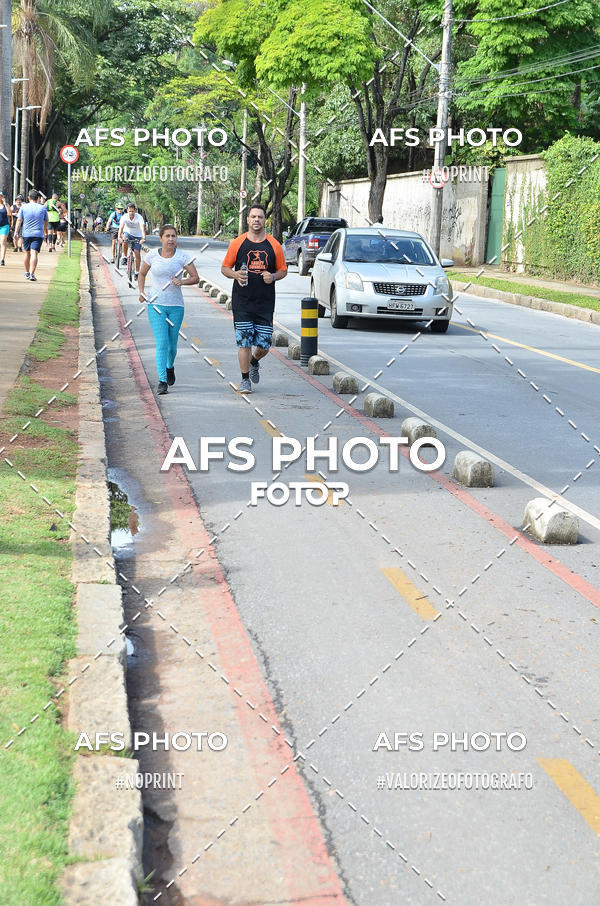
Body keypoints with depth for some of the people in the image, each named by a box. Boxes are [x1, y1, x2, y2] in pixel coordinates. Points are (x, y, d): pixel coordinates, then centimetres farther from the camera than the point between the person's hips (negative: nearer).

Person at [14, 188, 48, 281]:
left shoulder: (24, 207, 2)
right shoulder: (43, 208, 3)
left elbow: (19, 220, -2)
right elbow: (46, 222, 13)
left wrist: (16, 231, 1)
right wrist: (45, 229, 32)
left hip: (26, 234, 2)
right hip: (38, 234, -2)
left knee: (27, 253, 16)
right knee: (34, 253, -9)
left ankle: (27, 273, 28)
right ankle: (32, 274, -20)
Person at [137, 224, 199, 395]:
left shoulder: (182, 256, -1)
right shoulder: (152, 255, 1)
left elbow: (195, 277, 2)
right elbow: (142, 274, 16)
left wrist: (182, 281, -18)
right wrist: (142, 292, 2)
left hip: (176, 305, 1)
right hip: (156, 305, -1)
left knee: (172, 344, 9)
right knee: (161, 342, -12)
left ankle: (170, 366, 41)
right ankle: (162, 381, -11)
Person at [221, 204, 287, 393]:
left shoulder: (274, 245, 4)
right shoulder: (237, 243, 2)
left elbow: (283, 270, 12)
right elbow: (225, 268, 9)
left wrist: (273, 277, -9)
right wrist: (235, 274, -12)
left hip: (265, 303, 1)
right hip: (242, 301, -1)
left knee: (264, 344, 3)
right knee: (244, 342, -3)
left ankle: (254, 362, 36)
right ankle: (245, 379, 10)